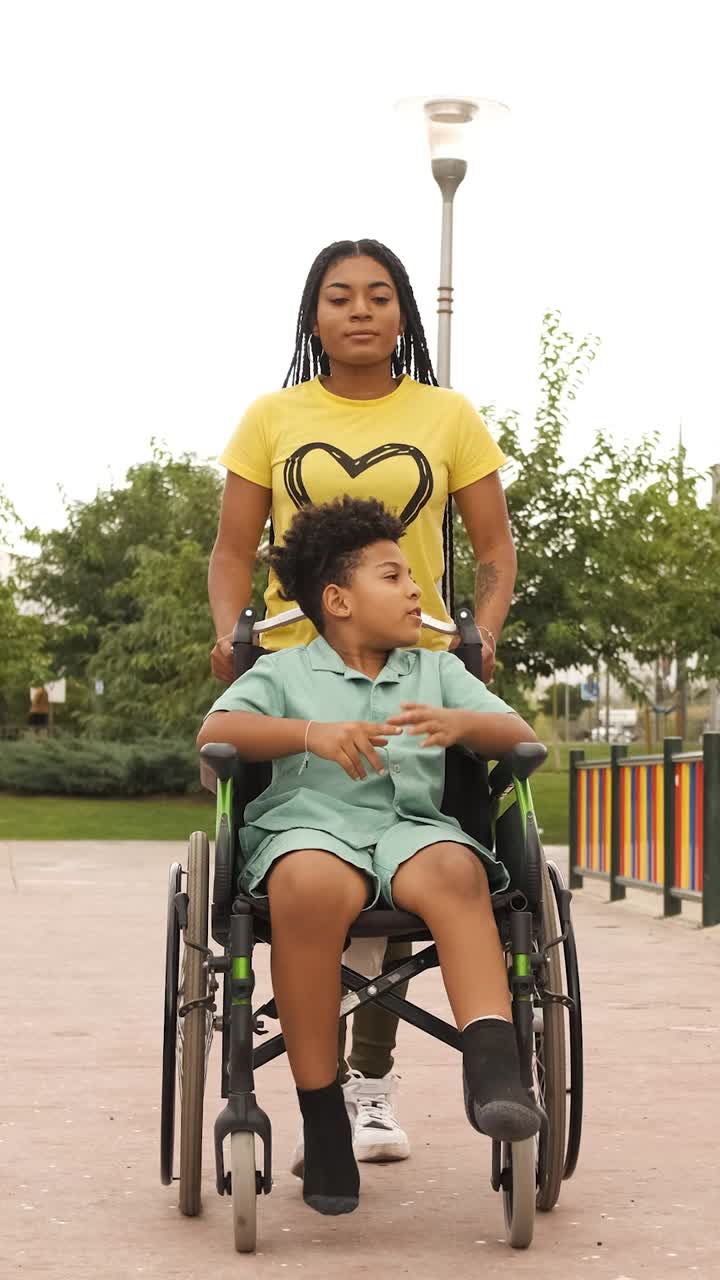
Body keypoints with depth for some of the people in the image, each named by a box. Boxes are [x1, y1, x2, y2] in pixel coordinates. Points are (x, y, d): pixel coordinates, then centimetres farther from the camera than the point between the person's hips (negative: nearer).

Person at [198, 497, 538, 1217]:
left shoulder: (437, 671, 28)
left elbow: (517, 733, 15)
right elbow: (215, 731, 1)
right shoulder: (284, 672, 19)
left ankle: (492, 1066, -48)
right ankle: (322, 1116, -28)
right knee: (311, 886, -38)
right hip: (310, 825, -2)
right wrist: (312, 733, -16)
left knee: (456, 870, -35)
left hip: (413, 825, 2)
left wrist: (460, 723, -8)